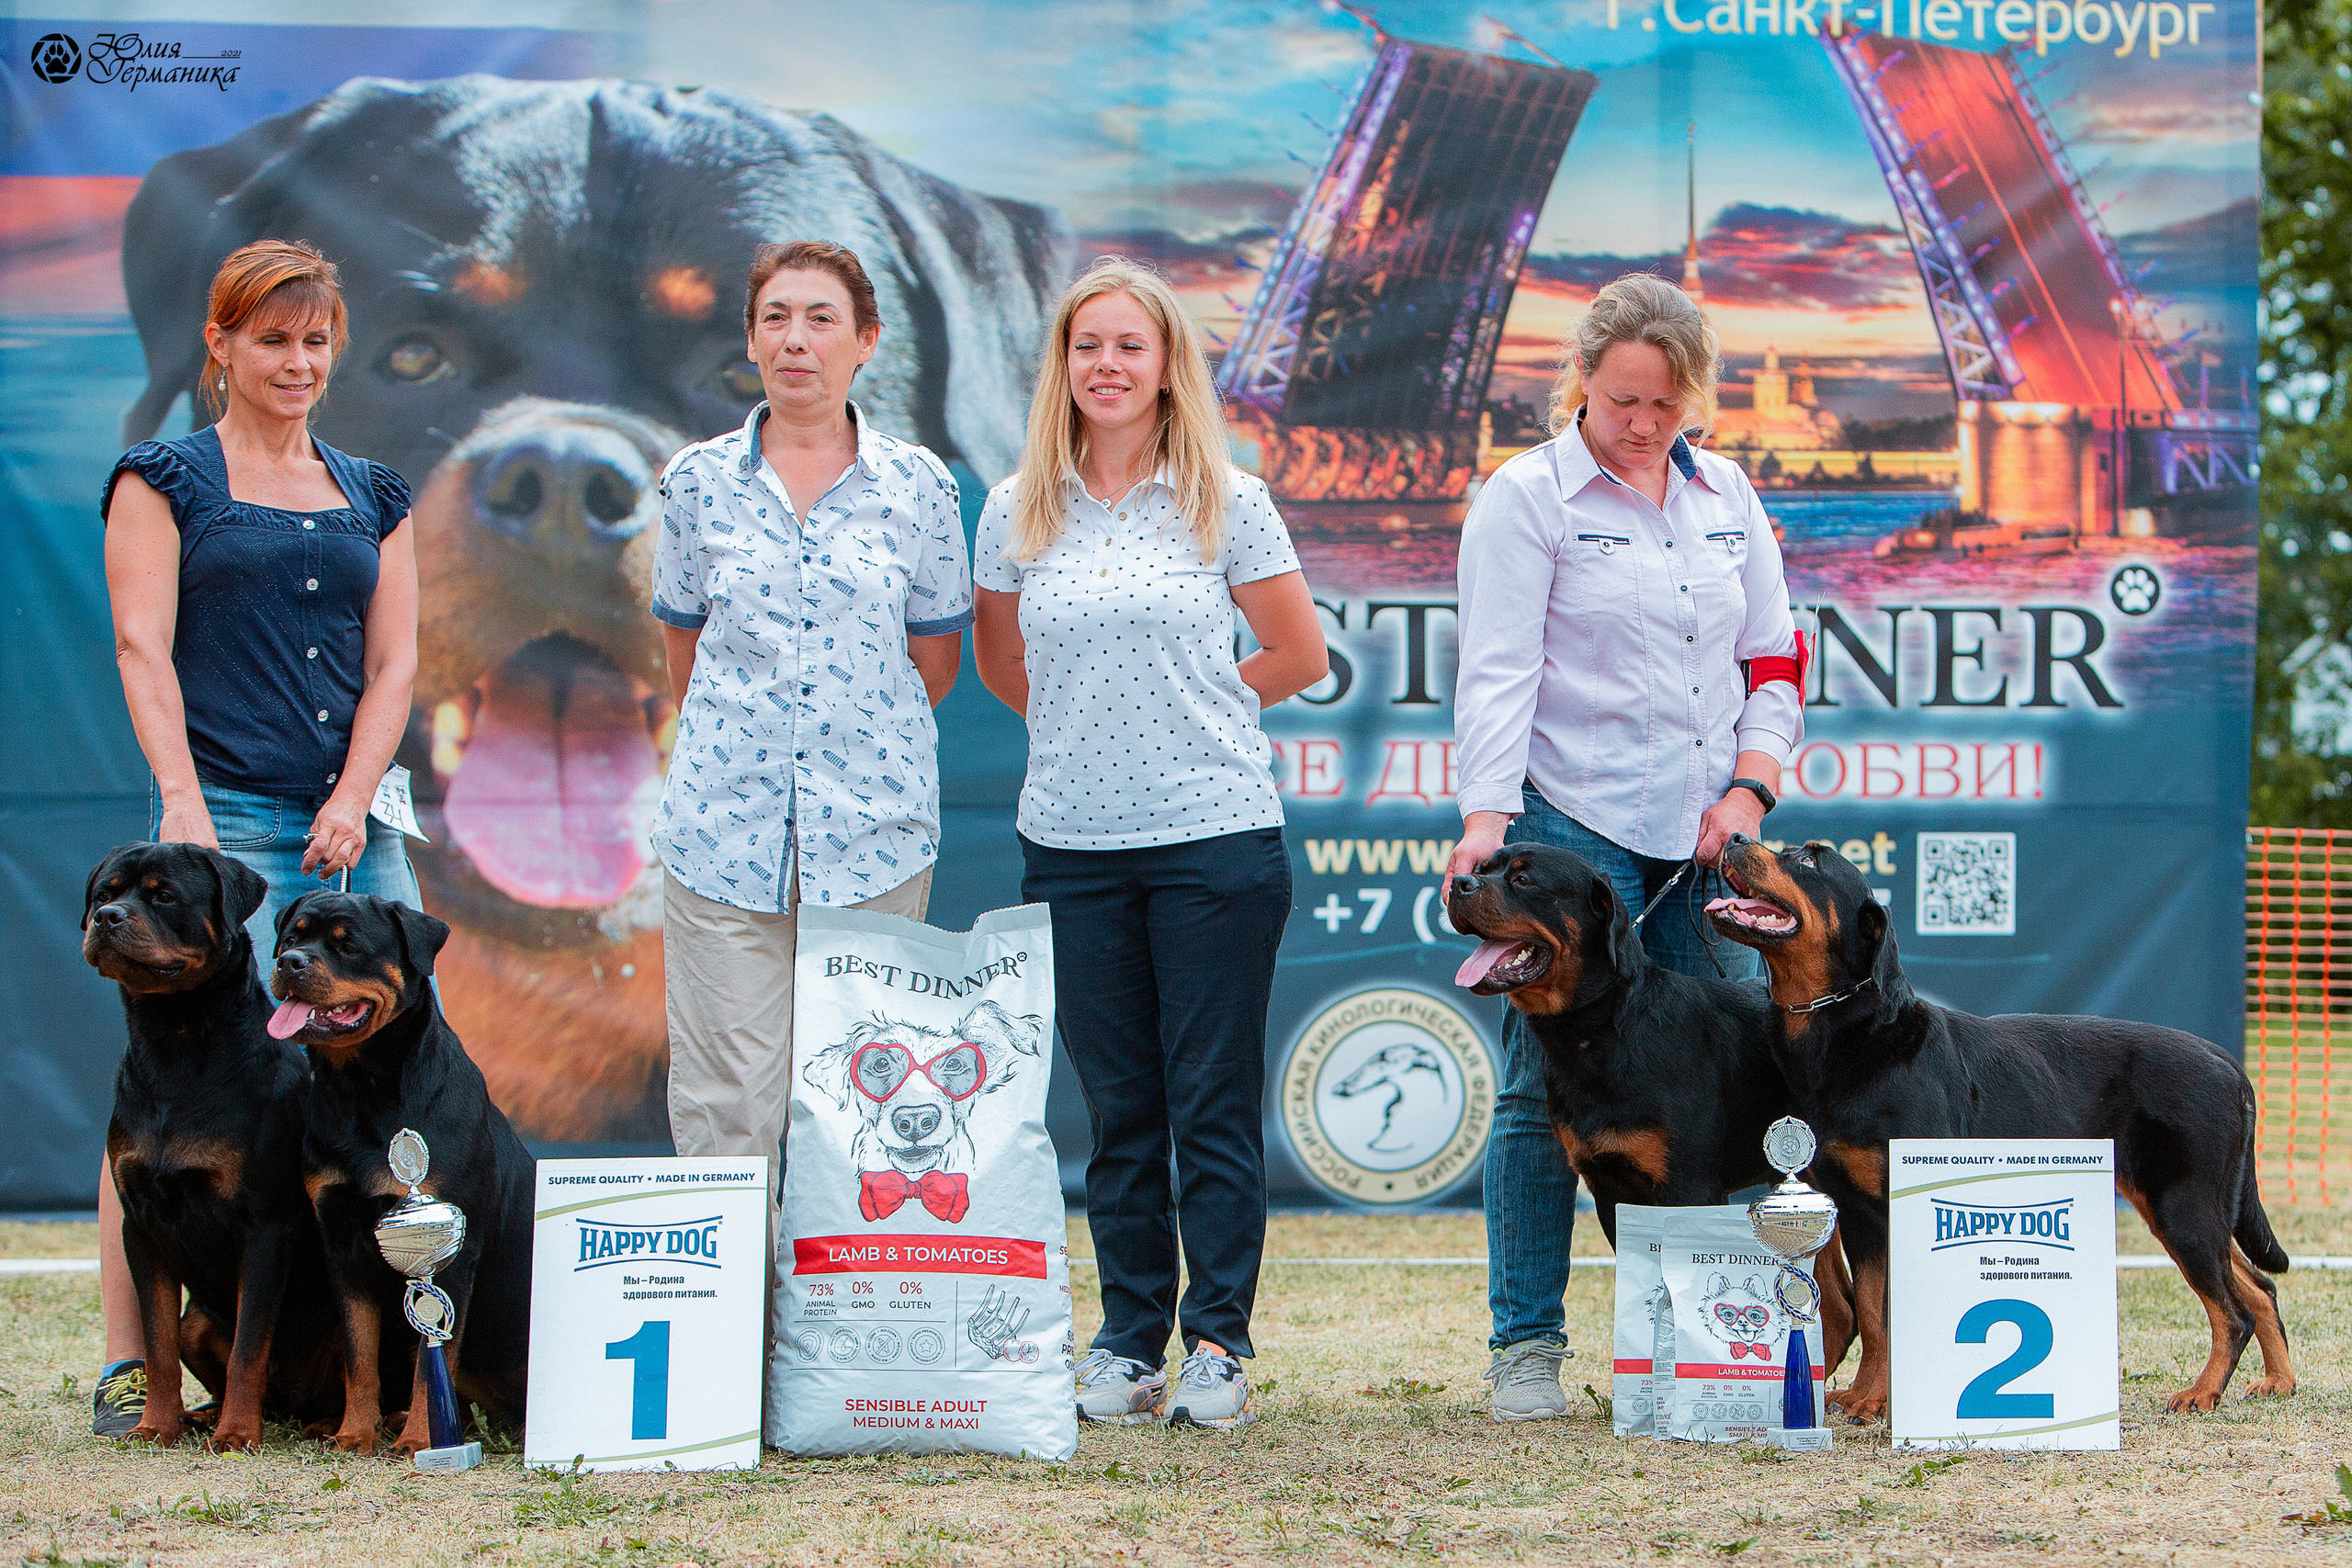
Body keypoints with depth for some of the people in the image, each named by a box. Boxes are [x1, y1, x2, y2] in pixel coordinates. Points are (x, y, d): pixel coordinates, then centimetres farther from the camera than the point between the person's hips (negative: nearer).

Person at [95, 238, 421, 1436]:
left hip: (351, 827, 5)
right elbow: (143, 647, -3)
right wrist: (181, 799, -16)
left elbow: (392, 662, 13)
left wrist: (352, 800, -2)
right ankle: (130, 1367, -6)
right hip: (223, 823, -5)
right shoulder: (164, 479, 7)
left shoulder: (373, 496, 20)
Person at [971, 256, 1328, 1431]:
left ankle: (1218, 1343, 4)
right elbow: (998, 662, 21)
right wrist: (1086, 725, 12)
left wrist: (1190, 712, 8)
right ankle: (1127, 1341, 13)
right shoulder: (1017, 514, 7)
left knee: (1214, 1101, -1)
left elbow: (1299, 657, 8)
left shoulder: (1226, 504, 1)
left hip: (1216, 838, -2)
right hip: (1071, 845, 2)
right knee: (1119, 1104, 7)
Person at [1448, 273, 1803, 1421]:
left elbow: (1775, 658, 18)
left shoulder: (1724, 495, 14)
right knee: (1546, 1089, -5)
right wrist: (1486, 818, -22)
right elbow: (1498, 672, -11)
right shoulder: (1525, 497, -3)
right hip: (1572, 829, -5)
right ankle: (1526, 1346, 2)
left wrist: (1750, 787, 4)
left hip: (1705, 837, 5)